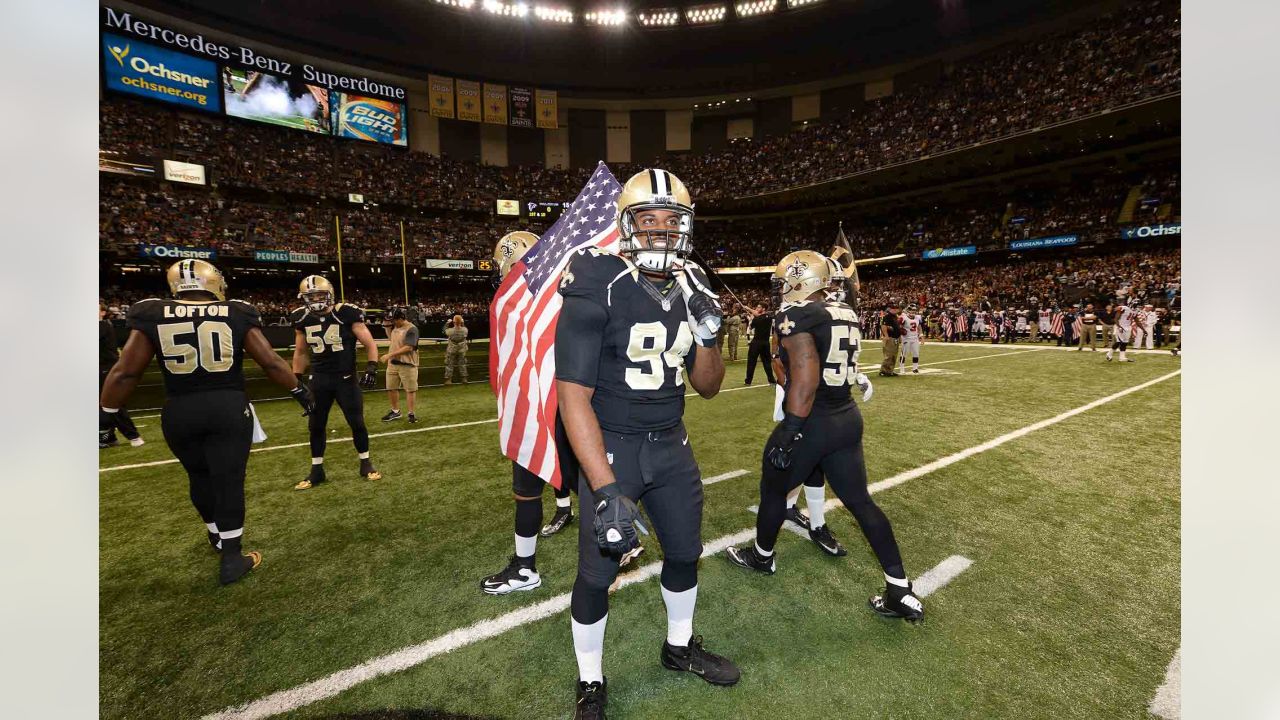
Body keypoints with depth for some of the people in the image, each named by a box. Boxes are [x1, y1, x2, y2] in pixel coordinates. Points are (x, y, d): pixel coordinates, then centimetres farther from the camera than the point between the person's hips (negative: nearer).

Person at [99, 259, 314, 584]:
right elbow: (271, 362, -2)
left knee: (200, 478, 22)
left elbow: (124, 372, 1)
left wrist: (107, 413, 11)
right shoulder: (237, 314, -2)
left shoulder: (153, 315, 1)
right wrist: (299, 390, 9)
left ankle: (219, 537, 39)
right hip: (229, 408, -2)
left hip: (179, 413, 2)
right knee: (228, 481, 4)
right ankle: (231, 559, 11)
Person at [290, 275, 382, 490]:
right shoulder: (302, 319, 2)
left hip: (346, 378, -4)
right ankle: (317, 471, 23)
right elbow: (300, 353, 16)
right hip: (319, 380, 4)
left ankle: (365, 464, 18)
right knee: (316, 426, 10)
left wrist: (372, 368, -20)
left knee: (357, 422, 1)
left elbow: (369, 344, -8)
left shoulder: (346, 314, -12)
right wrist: (296, 379, 13)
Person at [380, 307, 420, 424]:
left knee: (410, 389, 0)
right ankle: (395, 411, 27)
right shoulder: (395, 326, 9)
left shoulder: (411, 329, -16)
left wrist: (389, 355, -23)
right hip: (392, 363, 8)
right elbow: (390, 337, 28)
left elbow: (408, 348, -24)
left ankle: (411, 413, 9)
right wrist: (387, 326, 10)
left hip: (407, 364, -8)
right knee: (391, 388, 13)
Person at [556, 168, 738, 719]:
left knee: (685, 552, 20)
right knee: (597, 572, 5)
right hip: (611, 447, -6)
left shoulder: (691, 289, 2)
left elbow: (707, 387, 6)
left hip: (672, 445, 6)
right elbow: (574, 396, -22)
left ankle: (680, 647, 48)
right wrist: (607, 490, -26)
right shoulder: (596, 291, -18)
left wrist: (706, 335, -13)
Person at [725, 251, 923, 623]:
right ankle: (902, 594, 21)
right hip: (848, 419, 8)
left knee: (773, 491, 16)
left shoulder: (796, 315, -17)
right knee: (860, 501, 15)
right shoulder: (847, 313, 8)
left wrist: (789, 432, -24)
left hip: (811, 423, -7)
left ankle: (762, 557, 38)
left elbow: (806, 377, -25)